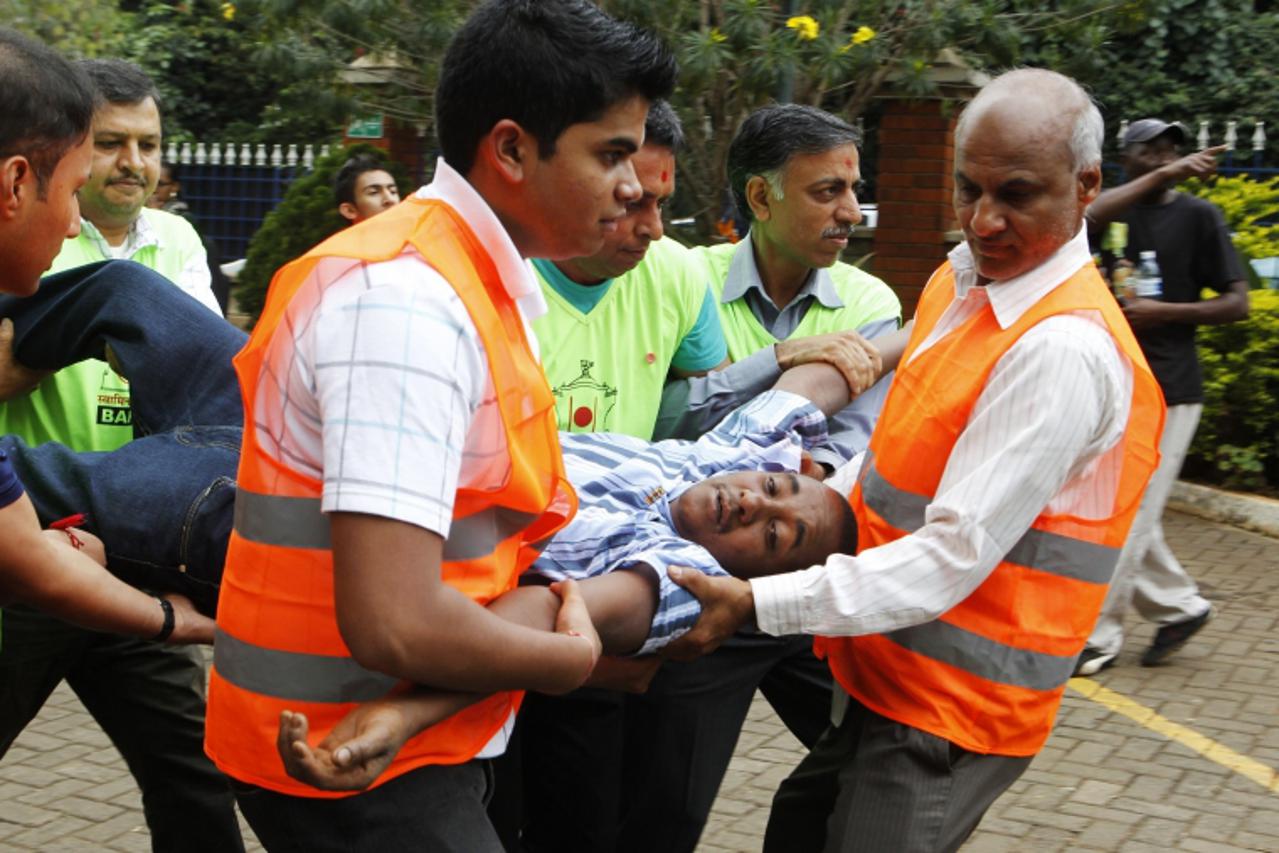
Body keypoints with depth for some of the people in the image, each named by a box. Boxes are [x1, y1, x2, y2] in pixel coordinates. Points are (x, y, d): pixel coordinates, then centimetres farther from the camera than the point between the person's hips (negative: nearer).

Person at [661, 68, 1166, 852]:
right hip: (895, 677, 9)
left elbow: (953, 558, -27)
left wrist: (755, 604, -28)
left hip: (953, 707, -9)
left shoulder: (1063, 351, -25)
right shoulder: (961, 280, 5)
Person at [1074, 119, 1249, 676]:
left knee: (1129, 518, -4)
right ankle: (1180, 606, 29)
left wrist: (1164, 312, -15)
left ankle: (1099, 636, 6)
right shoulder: (1115, 210, 8)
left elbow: (1237, 303, -4)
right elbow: (1083, 217, -18)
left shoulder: (1198, 216, -2)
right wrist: (1162, 175, -19)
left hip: (1166, 391, -5)